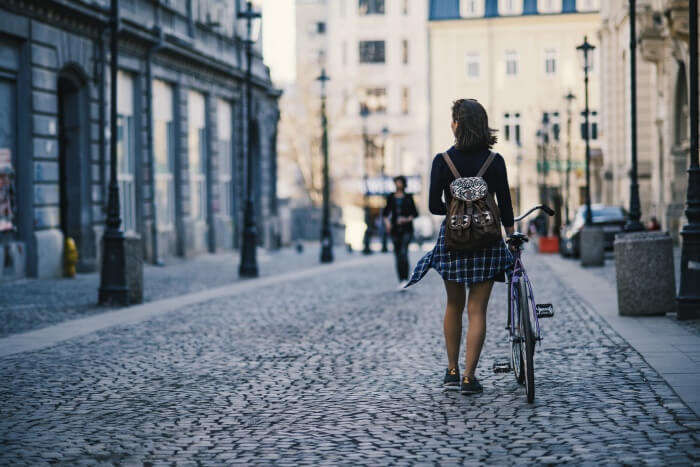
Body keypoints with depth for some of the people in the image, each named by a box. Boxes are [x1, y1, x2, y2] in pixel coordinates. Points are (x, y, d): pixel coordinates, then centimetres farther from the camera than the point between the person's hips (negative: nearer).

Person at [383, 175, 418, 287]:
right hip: (395, 230, 3)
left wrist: (407, 219, -15)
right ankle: (401, 281, 11)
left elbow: (415, 213, 3)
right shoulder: (391, 197, 8)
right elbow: (385, 213, 12)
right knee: (398, 255, 3)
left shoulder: (408, 197, 1)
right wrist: (387, 222, -8)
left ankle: (405, 279, -21)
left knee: (403, 252, -20)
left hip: (407, 229, -3)